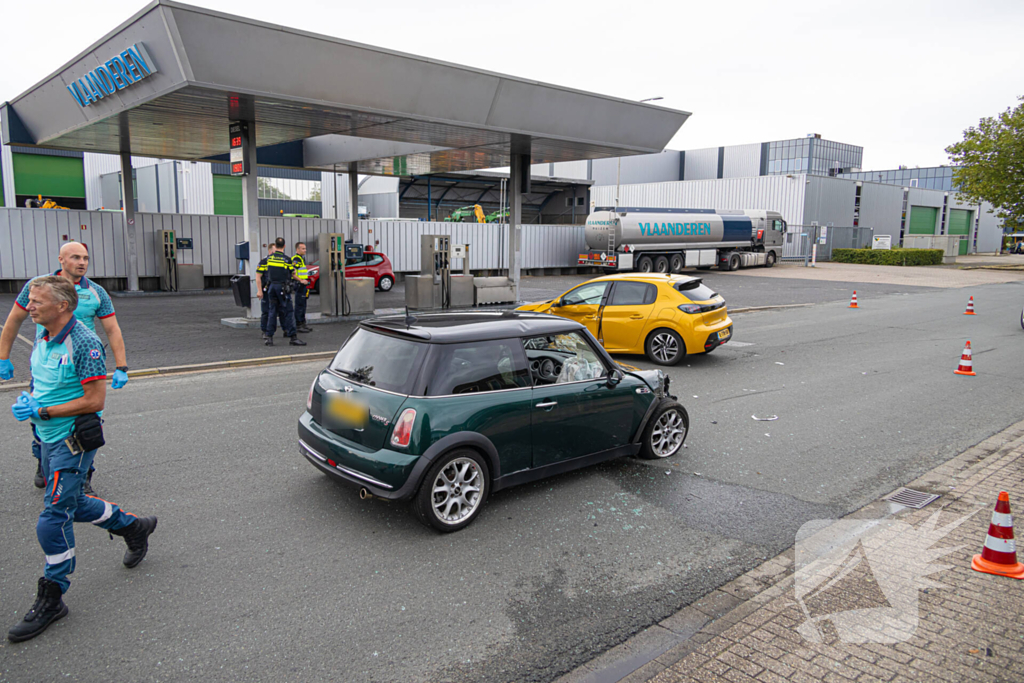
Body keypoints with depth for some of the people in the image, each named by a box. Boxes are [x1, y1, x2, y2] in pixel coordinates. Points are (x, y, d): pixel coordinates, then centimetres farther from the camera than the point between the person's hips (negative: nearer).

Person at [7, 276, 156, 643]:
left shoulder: (84, 343, -21)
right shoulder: (43, 337, 5)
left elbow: (94, 400, -22)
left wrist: (41, 411, -20)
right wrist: (29, 399, 0)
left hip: (74, 441, -9)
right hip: (49, 438, 9)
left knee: (53, 519, -5)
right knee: (70, 503, 22)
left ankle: (51, 599, 10)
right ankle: (134, 527, 41)